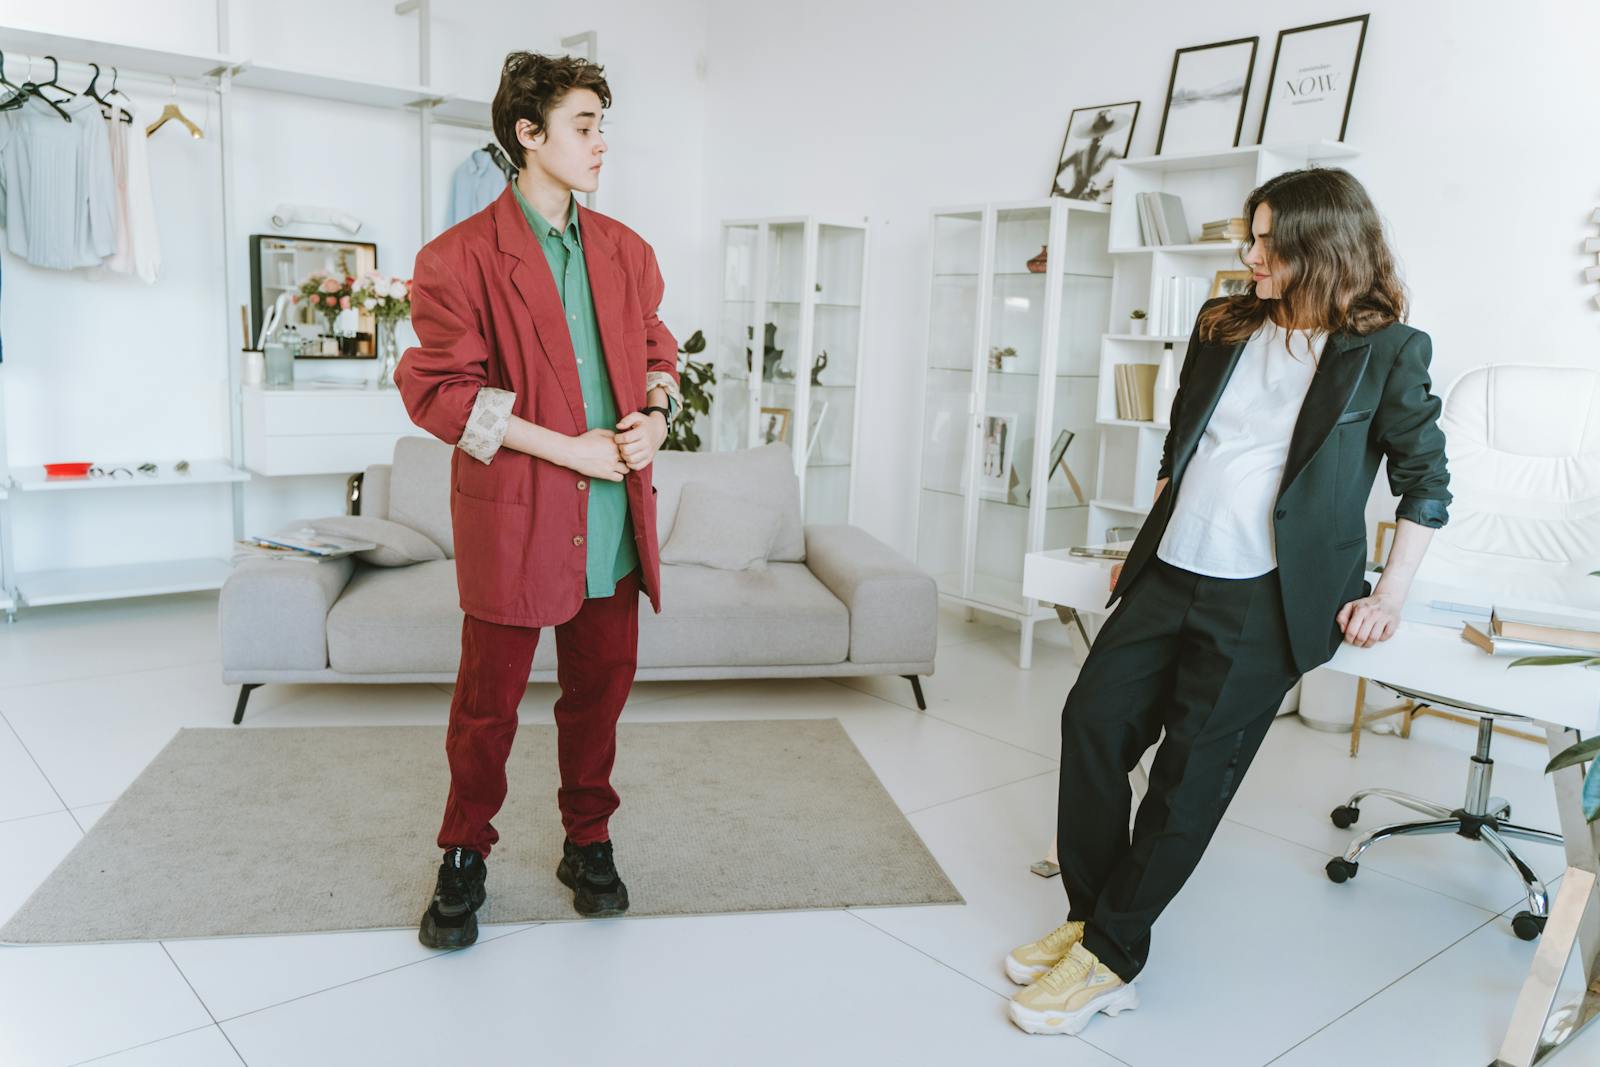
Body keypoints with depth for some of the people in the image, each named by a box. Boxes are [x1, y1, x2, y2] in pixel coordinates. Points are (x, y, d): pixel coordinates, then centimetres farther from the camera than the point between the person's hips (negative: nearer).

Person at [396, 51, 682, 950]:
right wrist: (569, 448, -16)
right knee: (489, 702, 7)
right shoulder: (459, 259, -7)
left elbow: (657, 352, 20)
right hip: (514, 521, -5)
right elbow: (437, 389, -11)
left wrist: (654, 415, -3)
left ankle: (589, 844, 32)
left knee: (602, 687, 13)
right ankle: (465, 860, 28)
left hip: (614, 521, 5)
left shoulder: (626, 252, 11)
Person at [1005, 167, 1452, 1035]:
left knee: (1193, 770, -5)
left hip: (1266, 597, -5)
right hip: (1170, 573, 5)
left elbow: (1425, 481, 4)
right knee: (1093, 718, -4)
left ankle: (1109, 956, 6)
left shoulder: (1386, 351, -2)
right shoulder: (1224, 326, 12)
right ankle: (1091, 914, 12)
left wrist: (1391, 594, -3)